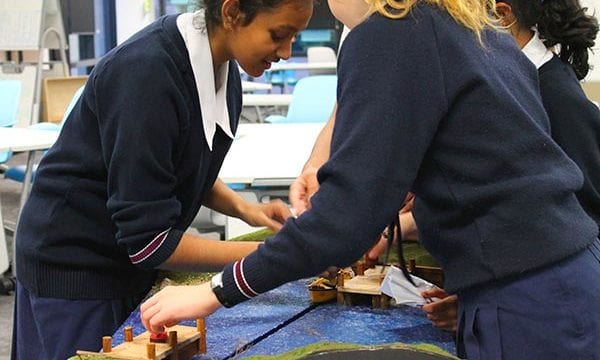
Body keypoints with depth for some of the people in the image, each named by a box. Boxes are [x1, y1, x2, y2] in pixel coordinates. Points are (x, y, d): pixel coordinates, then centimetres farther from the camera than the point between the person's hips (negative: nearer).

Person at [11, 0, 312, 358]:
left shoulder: (223, 68, -5)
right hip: (74, 271, -7)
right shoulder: (146, 73, -29)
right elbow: (146, 239, -27)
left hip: (134, 269, 7)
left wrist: (243, 207, -6)